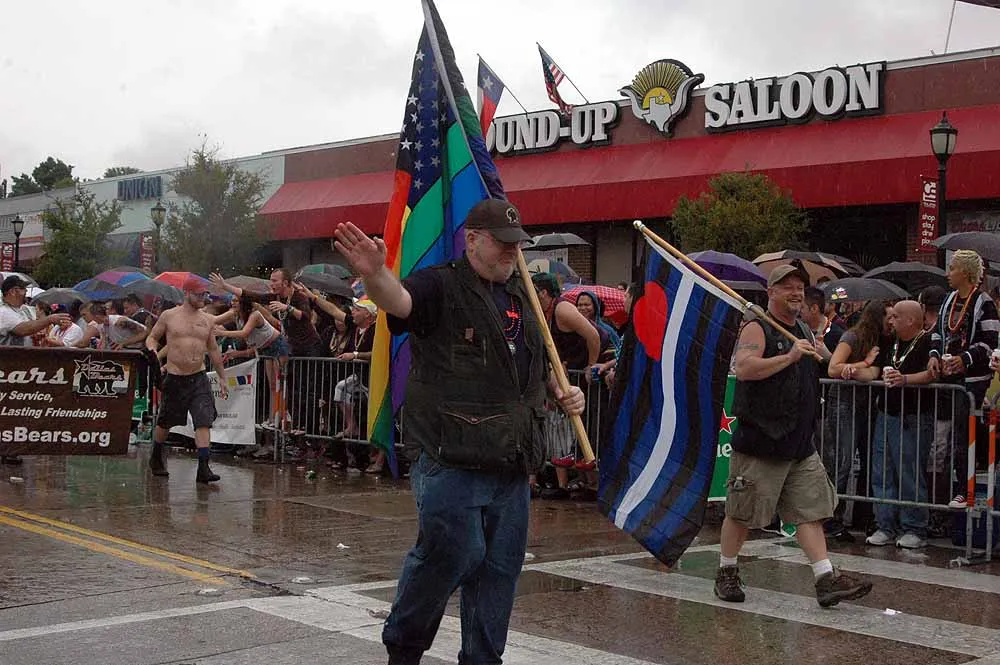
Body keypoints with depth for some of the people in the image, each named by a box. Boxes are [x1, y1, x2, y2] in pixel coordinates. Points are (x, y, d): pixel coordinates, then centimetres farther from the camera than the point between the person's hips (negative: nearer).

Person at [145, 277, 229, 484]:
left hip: (199, 378, 2)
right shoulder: (169, 316, 0)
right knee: (165, 422, 14)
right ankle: (156, 458, 38)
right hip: (174, 378, -1)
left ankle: (203, 467, -15)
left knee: (204, 421, -13)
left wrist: (222, 377, 18)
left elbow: (213, 350, 16)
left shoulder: (207, 320, 8)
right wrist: (152, 349, -14)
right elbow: (152, 337, 10)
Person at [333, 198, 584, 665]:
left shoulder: (521, 300, 18)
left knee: (501, 566, 10)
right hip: (448, 458, -7)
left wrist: (563, 395, 11)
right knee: (454, 552, -11)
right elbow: (397, 299, -28)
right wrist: (374, 274, -51)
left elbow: (539, 366, 31)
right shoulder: (441, 286, -5)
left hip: (510, 463, 7)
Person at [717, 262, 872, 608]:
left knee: (810, 511, 2)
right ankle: (726, 573, 18)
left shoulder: (805, 332, 17)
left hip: (800, 444, 7)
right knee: (742, 513, 2)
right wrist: (790, 356, -25)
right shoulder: (757, 328, -8)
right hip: (760, 442, -7)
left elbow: (821, 371, 36)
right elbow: (744, 369, -26)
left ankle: (827, 579, 0)